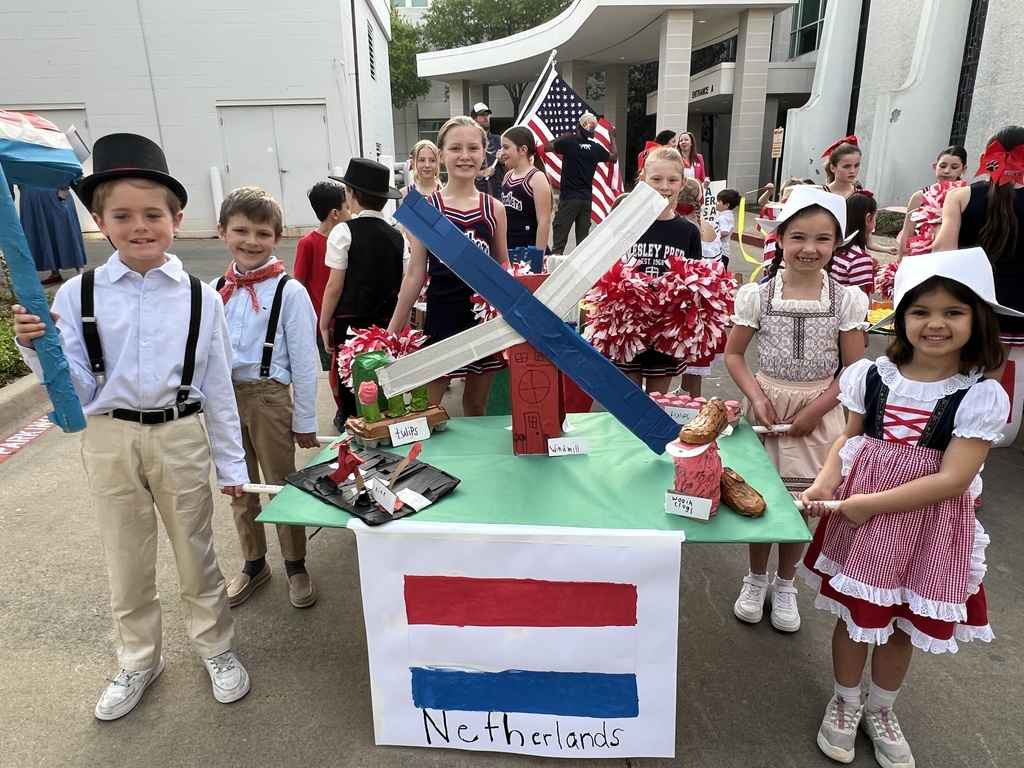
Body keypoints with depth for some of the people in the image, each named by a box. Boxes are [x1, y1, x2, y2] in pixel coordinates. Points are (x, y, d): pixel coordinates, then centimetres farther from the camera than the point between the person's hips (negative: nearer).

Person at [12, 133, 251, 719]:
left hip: (181, 436, -1)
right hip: (110, 440, 2)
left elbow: (218, 386, -2)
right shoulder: (77, 295, -5)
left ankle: (217, 649, 37)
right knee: (127, 562, 18)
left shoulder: (201, 298, -7)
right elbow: (78, 391, -2)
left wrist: (231, 463, 2)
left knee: (197, 554, 14)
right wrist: (38, 349, -21)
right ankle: (139, 661, 41)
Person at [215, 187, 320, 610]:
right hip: (225, 397, 5)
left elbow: (304, 360, -8)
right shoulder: (216, 290, 4)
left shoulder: (289, 291, -10)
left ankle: (295, 566, 27)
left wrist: (305, 419, -6)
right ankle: (253, 563, 36)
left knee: (282, 485, 7)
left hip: (268, 396, -5)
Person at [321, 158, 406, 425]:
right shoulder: (397, 235, 5)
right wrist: (403, 326, 14)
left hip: (350, 319, -4)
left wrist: (324, 324, 2)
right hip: (387, 320, 4)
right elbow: (405, 287, 5)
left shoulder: (344, 232, -5)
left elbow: (335, 286, -7)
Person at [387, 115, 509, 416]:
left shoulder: (494, 208, 2)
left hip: (486, 317, 2)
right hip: (442, 316, -2)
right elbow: (415, 274, -1)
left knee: (477, 405, 15)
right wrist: (392, 331, -2)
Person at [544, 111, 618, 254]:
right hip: (587, 199, 5)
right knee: (583, 241, 6)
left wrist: (564, 136, 15)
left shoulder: (569, 142, -9)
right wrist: (612, 137, 34)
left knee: (559, 241, -5)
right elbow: (614, 158, 22)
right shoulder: (596, 148, 4)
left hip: (569, 198, -4)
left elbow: (546, 147, 3)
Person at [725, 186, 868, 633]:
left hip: (818, 412, 0)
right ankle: (755, 579, 31)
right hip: (767, 406, 0)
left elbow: (854, 369, -2)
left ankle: (784, 585, 31)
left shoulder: (847, 300, -4)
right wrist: (757, 396, -13)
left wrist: (815, 409, -12)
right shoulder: (758, 295, -5)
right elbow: (733, 353, 1)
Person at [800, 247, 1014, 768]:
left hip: (928, 525, -1)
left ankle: (880, 710, 44)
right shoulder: (873, 376, -5)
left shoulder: (982, 397, -14)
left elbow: (951, 479, -18)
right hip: (859, 518, 2)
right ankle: (845, 703, 41)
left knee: (904, 625, 17)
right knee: (855, 613, 15)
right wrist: (824, 485, -13)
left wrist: (871, 503, -22)